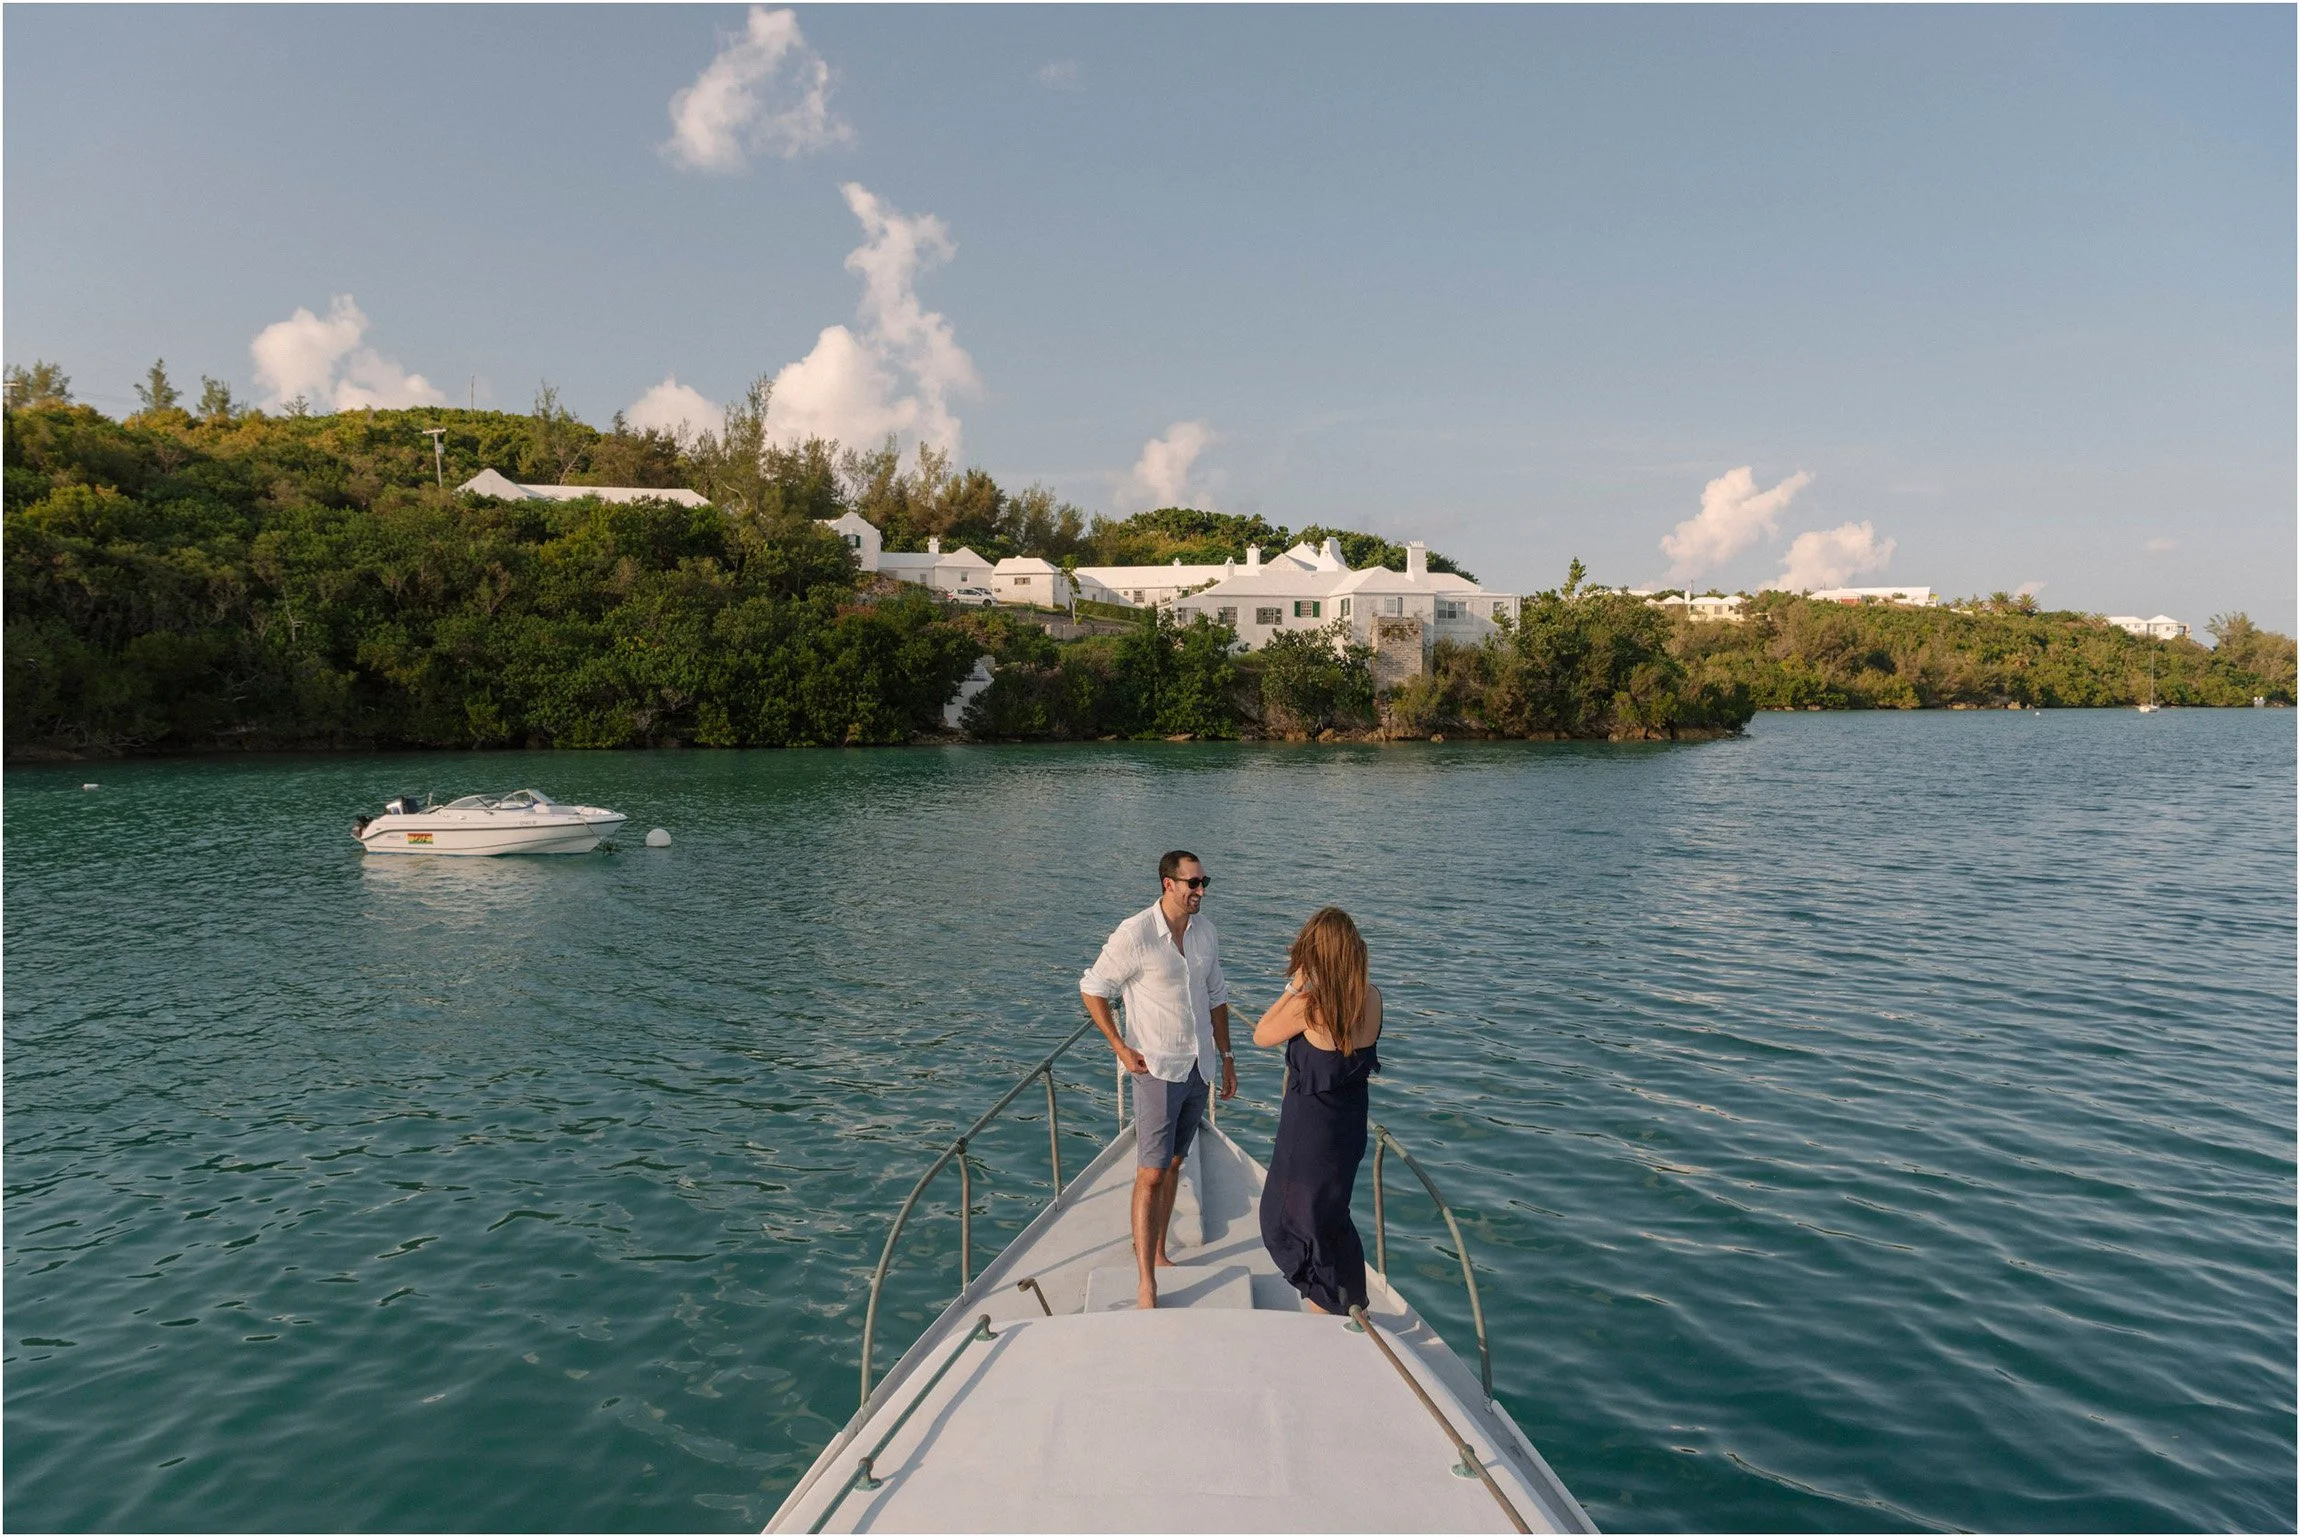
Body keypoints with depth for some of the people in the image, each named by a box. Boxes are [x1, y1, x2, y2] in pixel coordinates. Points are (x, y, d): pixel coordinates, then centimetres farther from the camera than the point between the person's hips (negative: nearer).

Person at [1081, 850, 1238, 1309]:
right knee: (1151, 1173, -7)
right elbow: (1093, 988, -8)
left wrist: (1226, 1056, 15)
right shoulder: (1135, 934, -16)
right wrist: (1120, 1047, -12)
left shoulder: (1205, 930, 4)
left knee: (1174, 1164, 16)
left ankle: (1157, 1252, 29)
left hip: (1199, 1067, 6)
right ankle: (1145, 1283, -3)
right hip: (1157, 1069, -6)